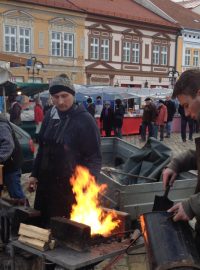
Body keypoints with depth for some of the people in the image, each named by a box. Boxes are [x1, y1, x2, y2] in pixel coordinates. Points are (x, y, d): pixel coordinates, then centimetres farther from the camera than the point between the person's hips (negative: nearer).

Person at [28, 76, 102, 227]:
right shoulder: (50, 116, 6)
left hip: (72, 186, -6)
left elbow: (94, 156, -12)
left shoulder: (85, 120, -12)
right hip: (47, 182, 6)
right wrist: (34, 174, 15)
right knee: (44, 223, 16)